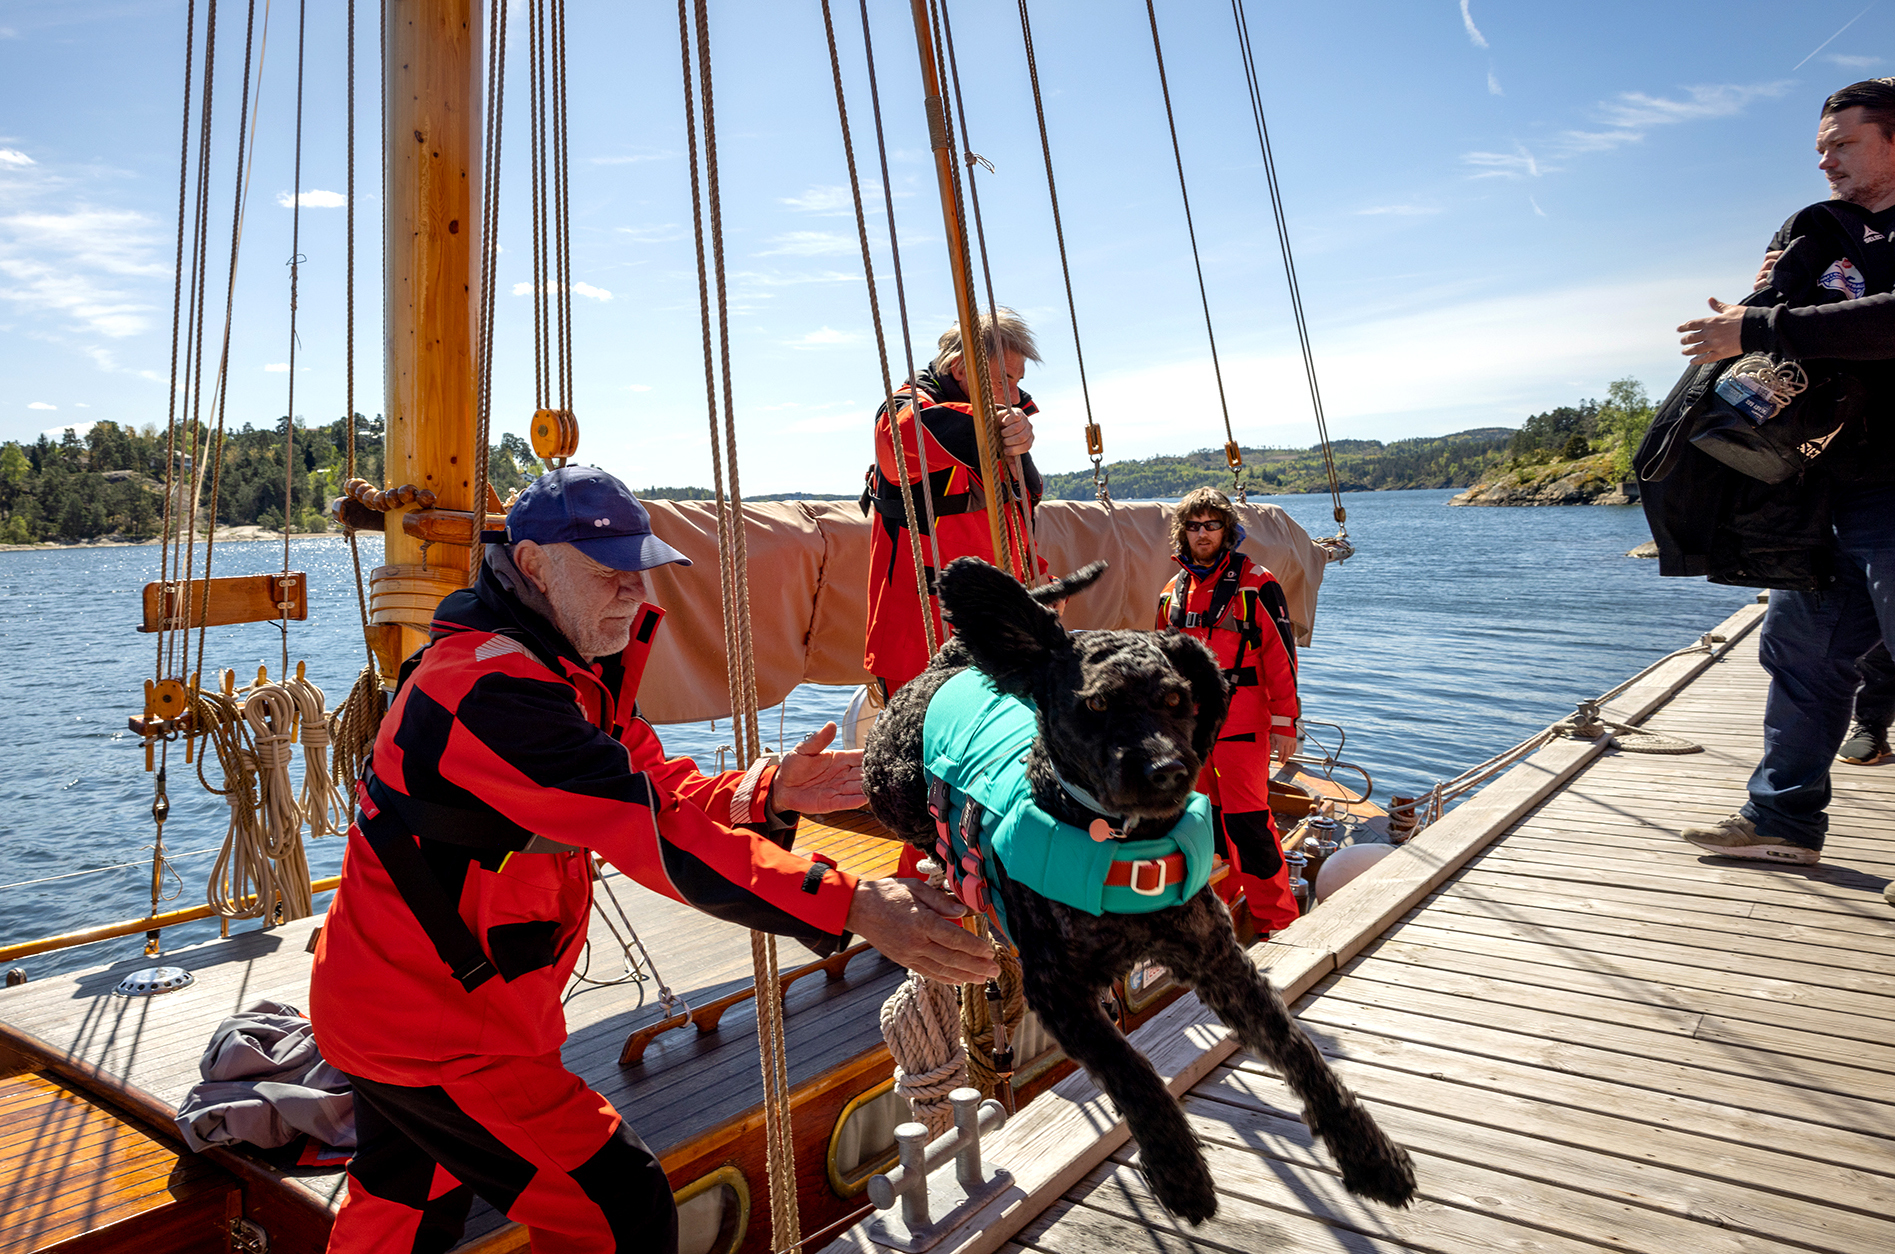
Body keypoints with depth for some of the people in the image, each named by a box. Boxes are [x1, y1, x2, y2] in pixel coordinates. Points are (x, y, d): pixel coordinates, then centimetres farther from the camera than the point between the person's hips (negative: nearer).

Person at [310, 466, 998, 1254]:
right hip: (431, 1035, -10)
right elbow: (654, 831, -38)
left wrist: (766, 794, -22)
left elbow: (662, 789, -2)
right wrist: (852, 905, -41)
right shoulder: (491, 688, -29)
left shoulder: (567, 667, 4)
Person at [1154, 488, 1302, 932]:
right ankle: (1221, 897, 29)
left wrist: (1284, 723, -10)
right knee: (1207, 815, 13)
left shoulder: (1256, 585, -5)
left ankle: (1278, 921, 4)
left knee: (1247, 820, -7)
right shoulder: (1173, 592, 12)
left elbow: (1280, 656, -7)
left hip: (1241, 723, -6)